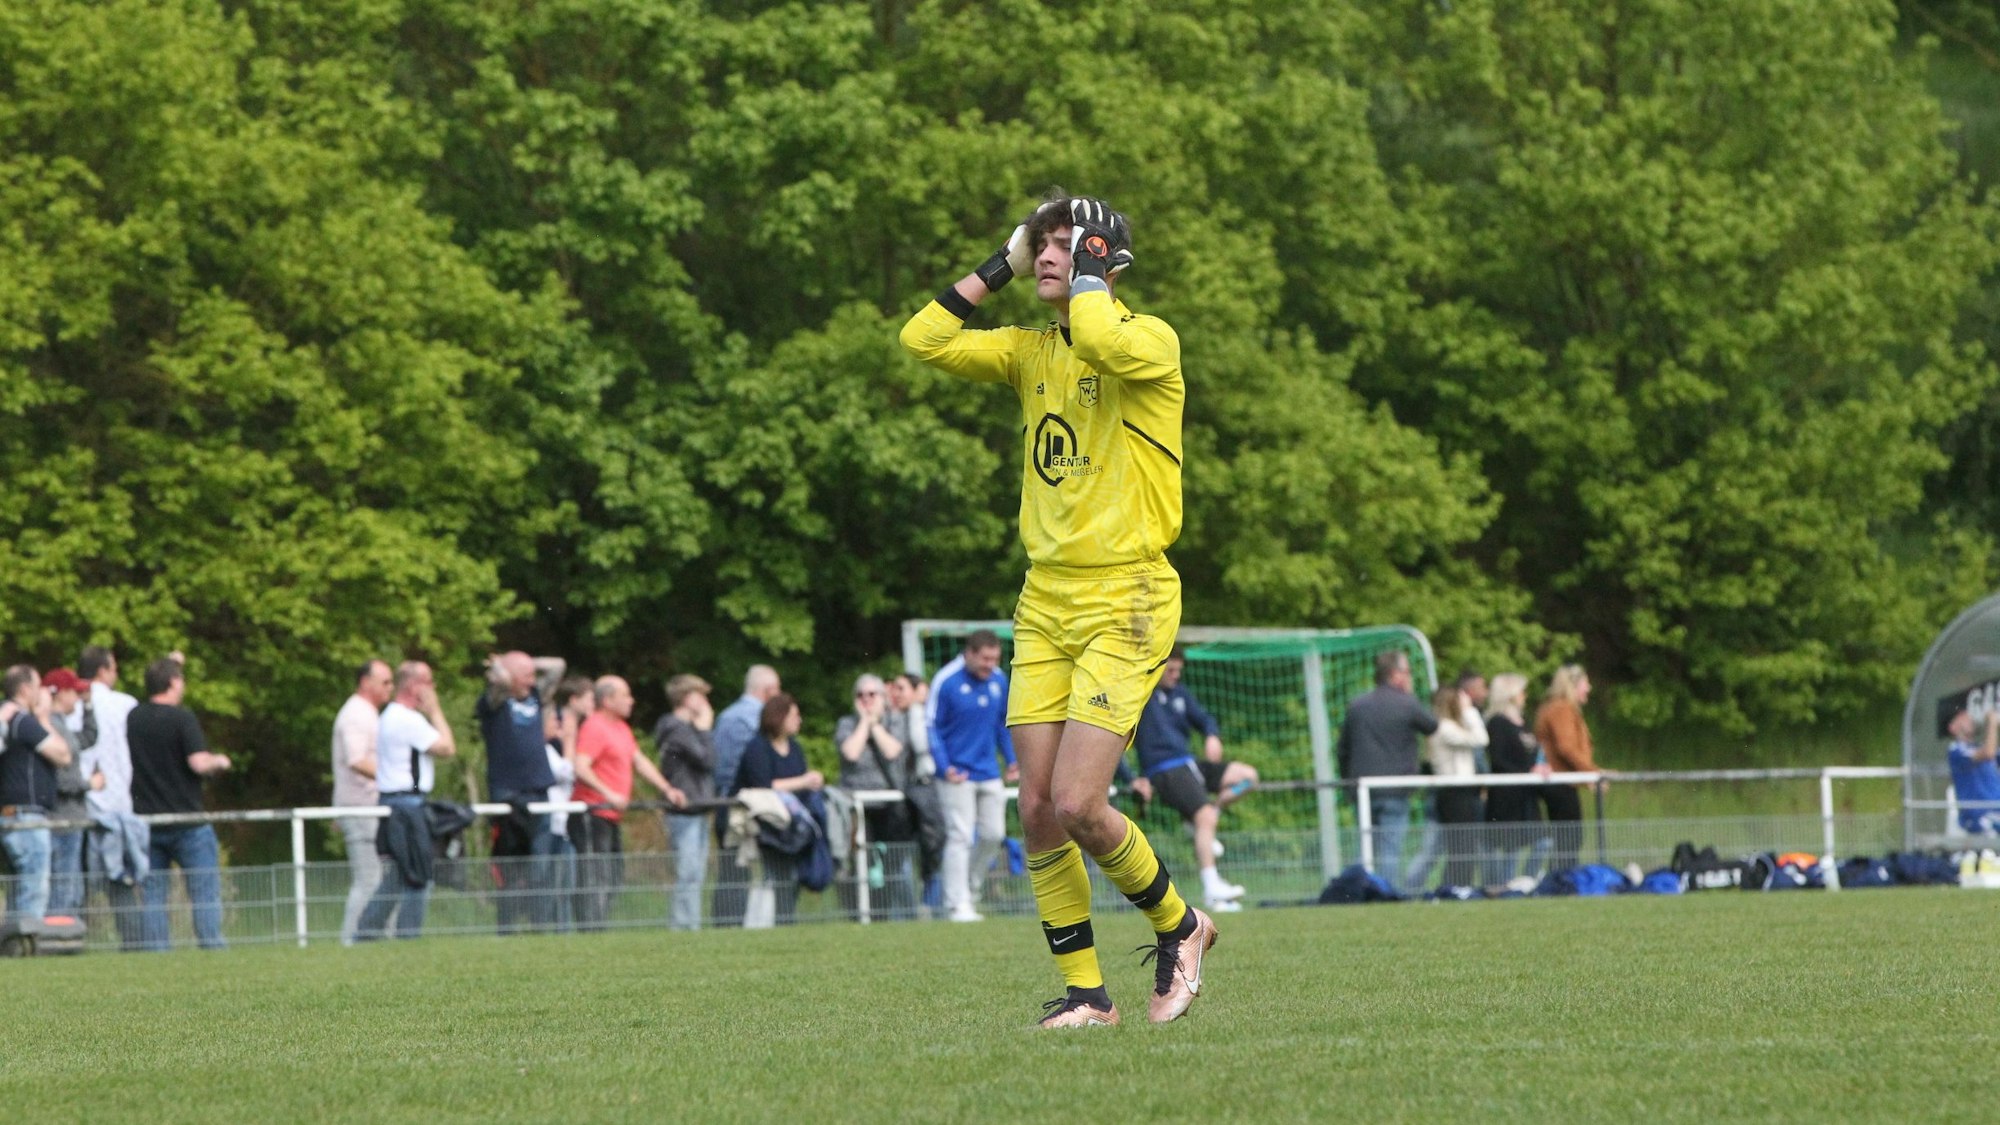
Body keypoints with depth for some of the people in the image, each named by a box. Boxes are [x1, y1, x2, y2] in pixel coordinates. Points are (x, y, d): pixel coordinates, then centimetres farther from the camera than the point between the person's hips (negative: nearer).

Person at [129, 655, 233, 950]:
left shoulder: (133, 718, 5)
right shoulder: (182, 719, -12)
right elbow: (199, 763, -21)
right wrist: (219, 761, 3)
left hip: (147, 820, 5)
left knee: (152, 892, 7)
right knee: (205, 890, 0)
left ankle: (154, 945, 3)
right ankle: (211, 941, -6)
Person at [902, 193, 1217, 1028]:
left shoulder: (1151, 341, -9)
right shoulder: (1030, 352, 13)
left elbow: (1103, 340, -32)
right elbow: (924, 339, 6)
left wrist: (1086, 269, -14)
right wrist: (1002, 265, 7)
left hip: (1125, 601, -7)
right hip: (1045, 600, 7)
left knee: (1078, 806, -13)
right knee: (1037, 810, 0)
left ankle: (1179, 926, 12)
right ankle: (1084, 991, 10)